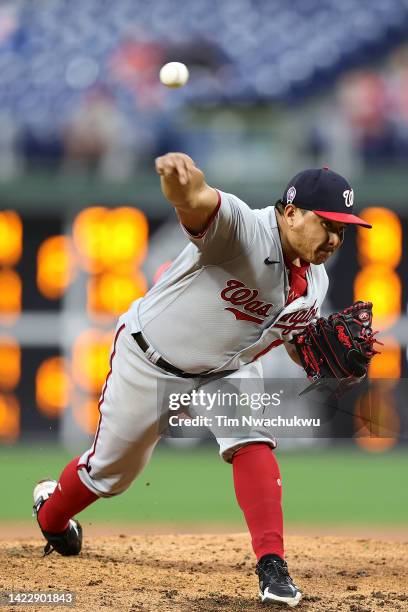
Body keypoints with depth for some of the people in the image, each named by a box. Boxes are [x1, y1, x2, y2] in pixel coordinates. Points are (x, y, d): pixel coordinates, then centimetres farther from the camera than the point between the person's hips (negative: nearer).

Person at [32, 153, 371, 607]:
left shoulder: (314, 283, -9)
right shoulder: (243, 229, -34)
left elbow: (298, 342, 9)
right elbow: (199, 204, -57)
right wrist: (183, 184, -82)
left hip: (226, 369, 5)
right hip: (149, 361, -5)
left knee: (252, 439, -24)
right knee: (111, 469, 12)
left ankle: (272, 567, -24)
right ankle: (50, 513, 46)